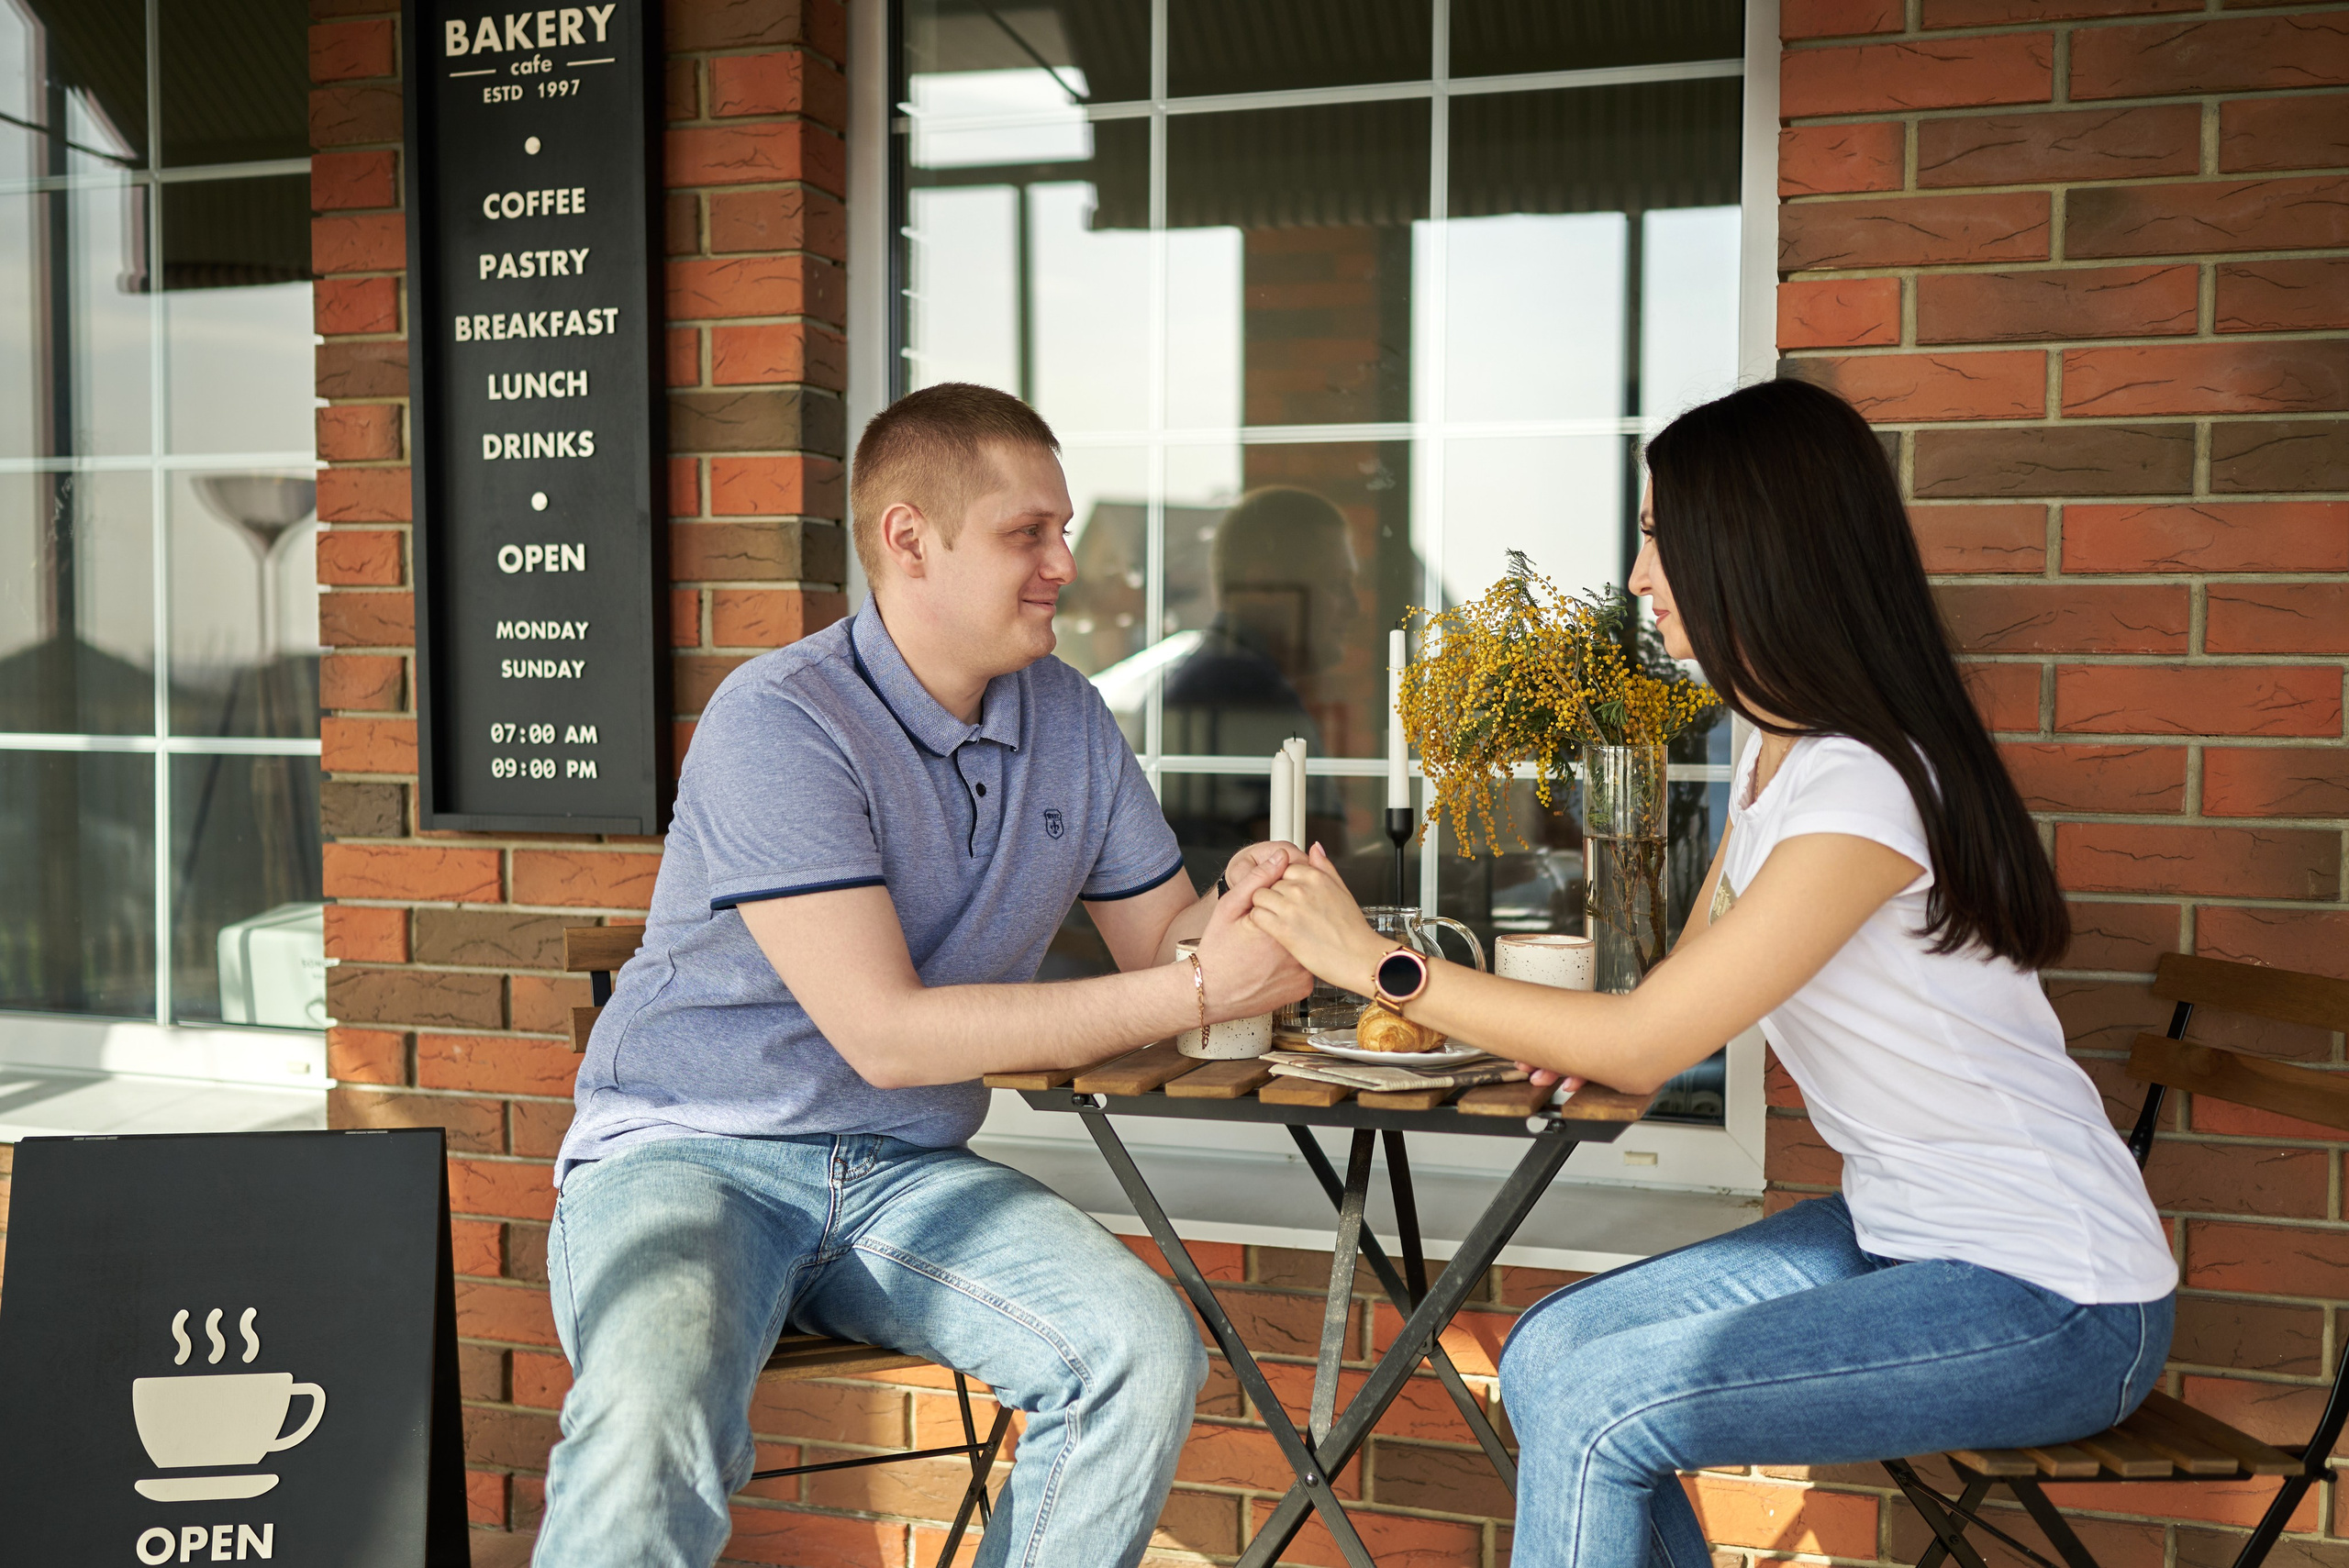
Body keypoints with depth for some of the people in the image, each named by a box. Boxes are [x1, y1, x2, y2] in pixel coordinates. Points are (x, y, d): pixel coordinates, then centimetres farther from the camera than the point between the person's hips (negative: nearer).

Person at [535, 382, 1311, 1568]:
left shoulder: (1068, 721, 5)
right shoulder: (780, 719, -17)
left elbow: (1155, 936, 13)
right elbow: (886, 1033, -22)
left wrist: (1236, 915, -13)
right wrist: (1201, 994, -23)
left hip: (905, 1176, 5)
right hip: (688, 1154, -5)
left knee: (1144, 1354, -19)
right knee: (652, 1436, -34)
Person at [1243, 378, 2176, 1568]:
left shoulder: (1867, 788, -24)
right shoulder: (1773, 755, 7)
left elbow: (1644, 1045, -23)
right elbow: (1681, 994, 12)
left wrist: (1379, 966, -18)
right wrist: (1581, 1035, -10)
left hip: (2050, 1304, -8)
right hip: (1900, 1236, 9)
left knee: (1591, 1408, -18)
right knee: (1545, 1355, 0)